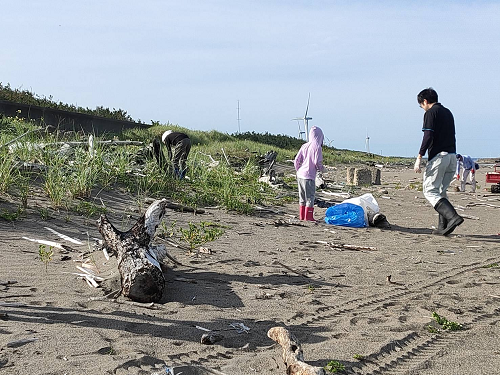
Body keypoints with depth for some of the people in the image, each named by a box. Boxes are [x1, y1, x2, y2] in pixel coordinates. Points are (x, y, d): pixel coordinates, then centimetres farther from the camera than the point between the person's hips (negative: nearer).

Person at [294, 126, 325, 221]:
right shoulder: (317, 147, -10)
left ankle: (302, 216, 22)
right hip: (309, 176, -7)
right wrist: (322, 168, 6)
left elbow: (296, 160, 7)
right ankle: (308, 217, 4)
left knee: (302, 197, 15)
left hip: (300, 175, 7)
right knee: (310, 197, 2)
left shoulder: (304, 146, 8)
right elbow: (317, 162, -14)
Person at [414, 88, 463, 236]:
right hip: (452, 156, 8)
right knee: (441, 191, 15)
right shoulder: (448, 112, 20)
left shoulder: (430, 113, -5)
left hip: (438, 156, -8)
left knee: (430, 191, -7)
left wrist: (419, 158, -16)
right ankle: (443, 226, 10)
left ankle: (453, 216, -24)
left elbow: (428, 137, -15)